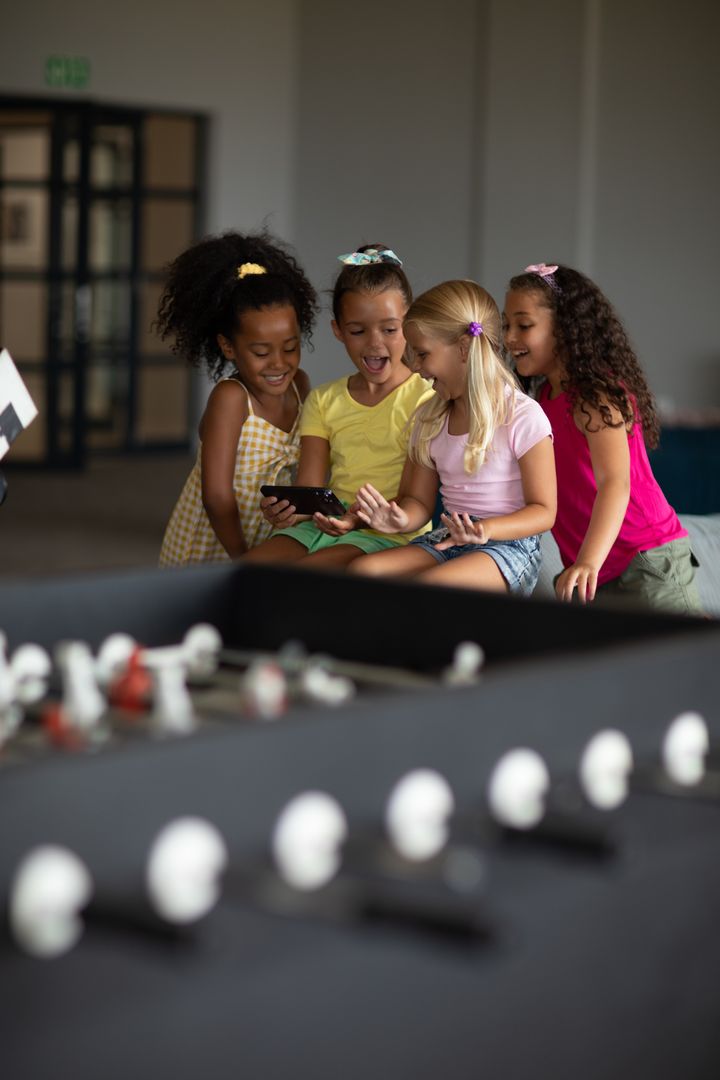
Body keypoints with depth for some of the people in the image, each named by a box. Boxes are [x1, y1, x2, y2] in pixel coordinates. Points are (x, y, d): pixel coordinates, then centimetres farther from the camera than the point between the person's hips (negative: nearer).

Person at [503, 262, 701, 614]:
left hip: (647, 562, -8)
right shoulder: (544, 397, 11)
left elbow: (615, 483, -29)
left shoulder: (596, 396, -15)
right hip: (597, 572, 8)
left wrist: (589, 562, -42)